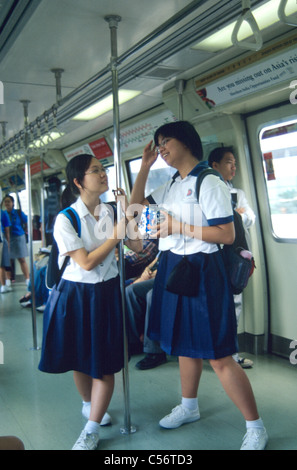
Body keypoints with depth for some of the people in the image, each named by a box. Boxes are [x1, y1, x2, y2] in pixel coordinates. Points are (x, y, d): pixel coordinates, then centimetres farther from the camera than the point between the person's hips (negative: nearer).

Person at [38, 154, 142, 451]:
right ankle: (88, 404, 44)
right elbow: (86, 263, -17)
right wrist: (115, 237, -15)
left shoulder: (110, 212, 0)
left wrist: (126, 212, -4)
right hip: (76, 295, -3)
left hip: (107, 293, 3)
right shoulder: (66, 219, -14)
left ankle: (91, 431, 17)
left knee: (106, 362, 2)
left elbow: (137, 246, 1)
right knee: (80, 359, 14)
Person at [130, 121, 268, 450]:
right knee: (185, 344, 20)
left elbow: (227, 234, -18)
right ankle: (189, 407, 40)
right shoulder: (170, 186, 12)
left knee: (218, 356, -4)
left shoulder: (209, 183, -13)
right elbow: (137, 205, 19)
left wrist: (179, 227, -19)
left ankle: (255, 428, 13)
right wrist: (144, 166, 10)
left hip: (200, 271, -8)